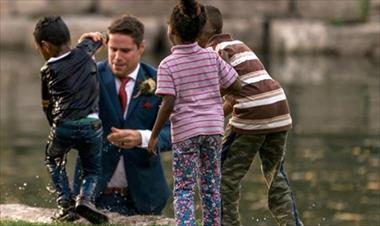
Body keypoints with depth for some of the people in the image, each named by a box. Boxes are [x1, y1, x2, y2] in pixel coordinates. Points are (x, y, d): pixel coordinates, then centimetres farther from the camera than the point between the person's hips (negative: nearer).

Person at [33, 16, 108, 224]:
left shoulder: (48, 71, 8)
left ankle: (65, 204, 13)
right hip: (92, 124, 1)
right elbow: (97, 38, 34)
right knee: (92, 168, 21)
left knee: (53, 160, 27)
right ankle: (85, 198, -8)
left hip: (63, 125, -1)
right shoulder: (84, 53, 10)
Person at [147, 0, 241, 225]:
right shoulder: (212, 57, 1)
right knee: (211, 185, 15)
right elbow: (236, 86, 5)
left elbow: (168, 105, -14)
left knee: (183, 188, 0)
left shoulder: (168, 65, -9)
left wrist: (154, 135, -6)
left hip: (185, 131, -3)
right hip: (214, 127, 4)